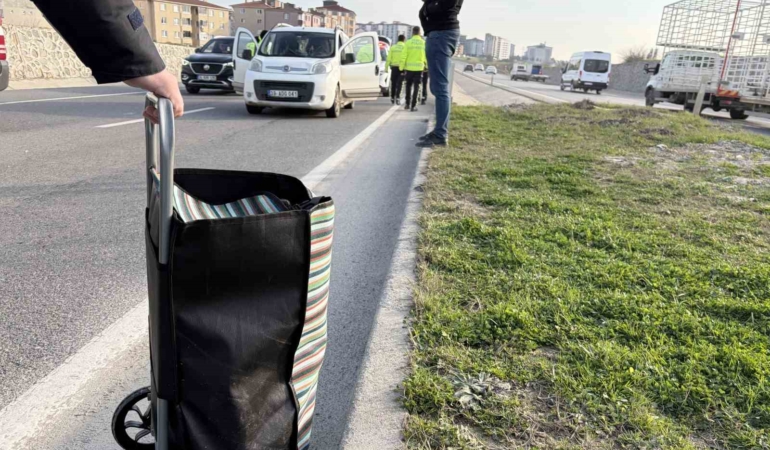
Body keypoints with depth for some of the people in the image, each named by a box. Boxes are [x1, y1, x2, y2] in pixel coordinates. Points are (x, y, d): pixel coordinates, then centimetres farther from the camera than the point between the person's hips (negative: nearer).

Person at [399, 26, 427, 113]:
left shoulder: (408, 42, -3)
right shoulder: (424, 43, -1)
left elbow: (404, 56, -6)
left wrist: (401, 67, 0)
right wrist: (427, 65, 17)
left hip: (409, 67, 0)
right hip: (419, 68, 0)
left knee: (409, 85, 16)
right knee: (416, 86, 4)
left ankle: (408, 104, 17)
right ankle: (413, 106, 0)